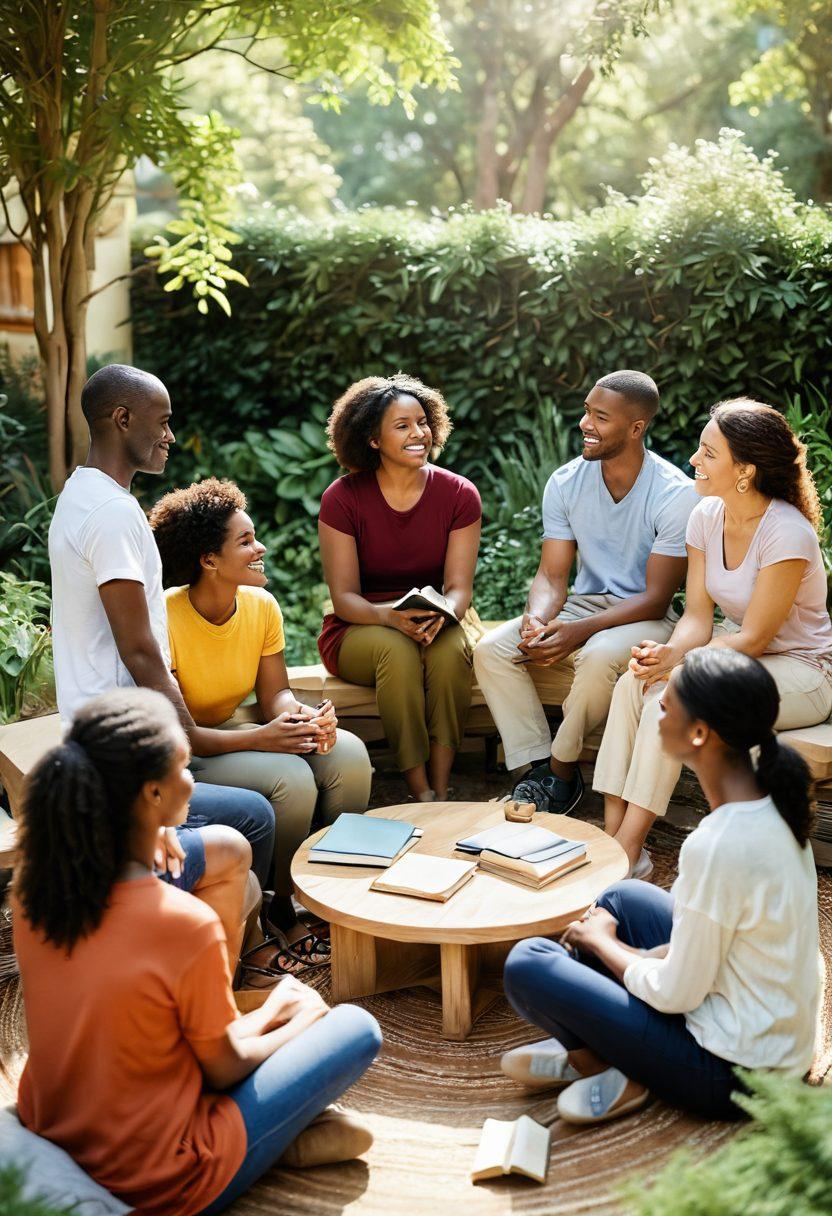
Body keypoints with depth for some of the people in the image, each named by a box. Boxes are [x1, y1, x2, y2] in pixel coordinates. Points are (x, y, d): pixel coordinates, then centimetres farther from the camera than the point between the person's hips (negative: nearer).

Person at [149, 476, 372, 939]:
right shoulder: (166, 619, -24)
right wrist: (260, 737, -34)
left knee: (349, 754, -15)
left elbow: (275, 695, 0)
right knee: (291, 777, -29)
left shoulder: (261, 606, -5)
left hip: (231, 735, 6)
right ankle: (284, 902, -6)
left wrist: (307, 716, -24)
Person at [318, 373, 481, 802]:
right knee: (397, 648, -35)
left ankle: (441, 790, -27)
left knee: (451, 647, -32)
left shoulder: (459, 494, -5)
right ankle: (420, 793, -28)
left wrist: (441, 615, -31)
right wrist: (388, 616, -33)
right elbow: (344, 596, -11)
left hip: (430, 625, 2)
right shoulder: (342, 498, -10)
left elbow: (459, 586, -7)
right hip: (356, 633, -2)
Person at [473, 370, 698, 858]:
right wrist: (536, 620, -25)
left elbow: (656, 598, -17)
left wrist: (579, 632, -30)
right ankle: (537, 767, -18)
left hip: (644, 619, -4)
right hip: (582, 604, 5)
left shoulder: (677, 495, -15)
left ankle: (560, 772, -14)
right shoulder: (566, 483, 0)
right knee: (492, 649, -20)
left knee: (601, 657, -38)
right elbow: (552, 574, -1)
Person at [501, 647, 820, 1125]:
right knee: (625, 896, 21)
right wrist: (638, 957, 5)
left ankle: (614, 1075, 8)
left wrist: (601, 942, -3)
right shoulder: (770, 804, -4)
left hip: (734, 1074, -9)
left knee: (527, 964, -12)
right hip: (783, 1038, 9)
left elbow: (676, 995, -20)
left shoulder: (716, 847, -31)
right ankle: (587, 1049, 17)